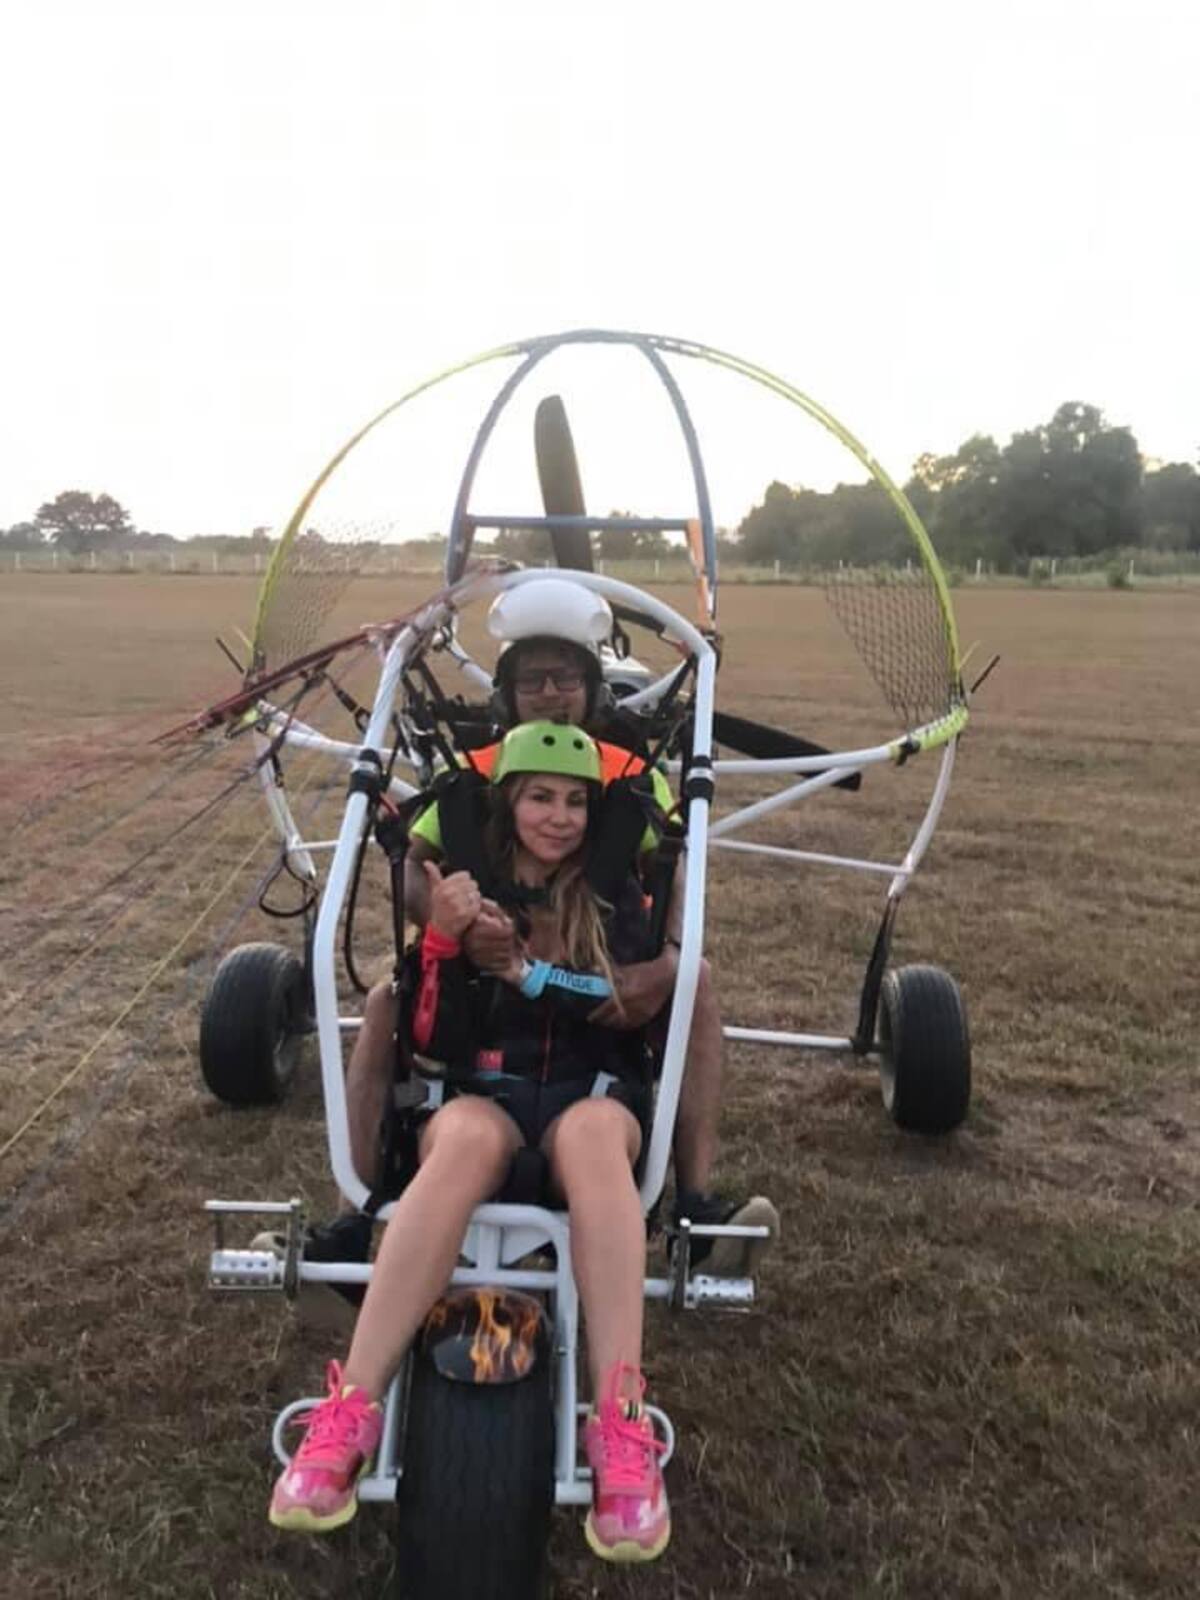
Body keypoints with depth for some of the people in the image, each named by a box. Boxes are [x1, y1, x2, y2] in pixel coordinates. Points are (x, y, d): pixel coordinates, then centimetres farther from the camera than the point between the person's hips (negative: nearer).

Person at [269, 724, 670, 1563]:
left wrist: (531, 975, -17)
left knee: (590, 1135, -39)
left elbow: (631, 1012, -4)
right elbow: (435, 1041, 2)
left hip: (594, 1092, 0)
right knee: (467, 1141, -38)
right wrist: (443, 941, -13)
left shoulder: (616, 897, 10)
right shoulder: (461, 889, 10)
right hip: (482, 1091, 0)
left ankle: (621, 1424, -46)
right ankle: (353, 1409, -40)